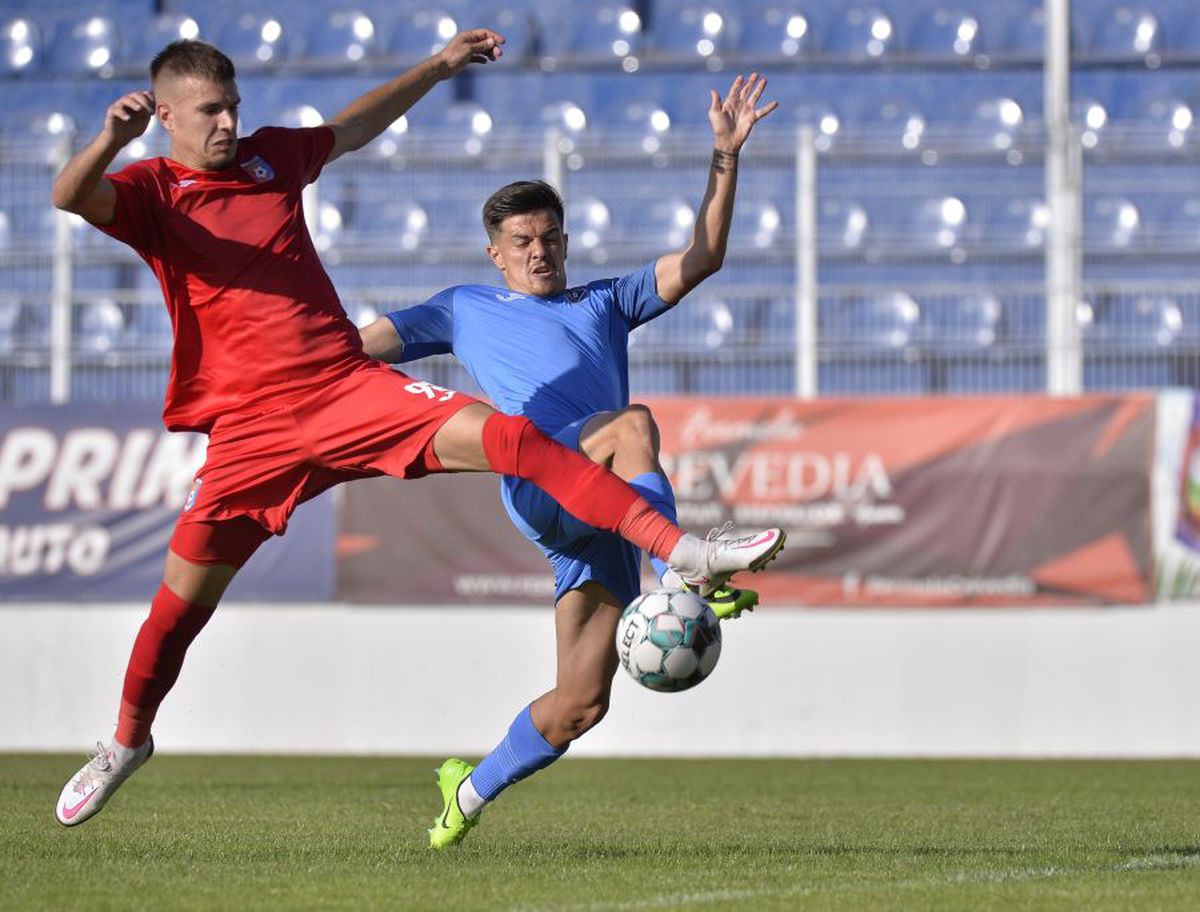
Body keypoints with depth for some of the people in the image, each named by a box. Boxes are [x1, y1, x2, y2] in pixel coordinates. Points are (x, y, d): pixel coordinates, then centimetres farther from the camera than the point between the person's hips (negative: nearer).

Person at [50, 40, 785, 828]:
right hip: (252, 426, -2)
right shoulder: (151, 192, -1)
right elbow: (71, 197, -24)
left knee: (506, 437, -19)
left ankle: (684, 553, -25)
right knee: (183, 600, 2)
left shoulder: (270, 156, 12)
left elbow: (356, 128, 32)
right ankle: (126, 744, 30)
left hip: (350, 386, 2)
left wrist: (440, 66, 35)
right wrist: (111, 139, -44)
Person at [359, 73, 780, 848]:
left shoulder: (606, 303, 32)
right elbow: (360, 347, 26)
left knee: (582, 702, -4)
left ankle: (472, 789, 17)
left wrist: (726, 160, 11)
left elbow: (700, 260, 21)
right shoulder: (466, 310, 28)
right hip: (538, 483, -3)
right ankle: (681, 577, -54)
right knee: (635, 426, -36)